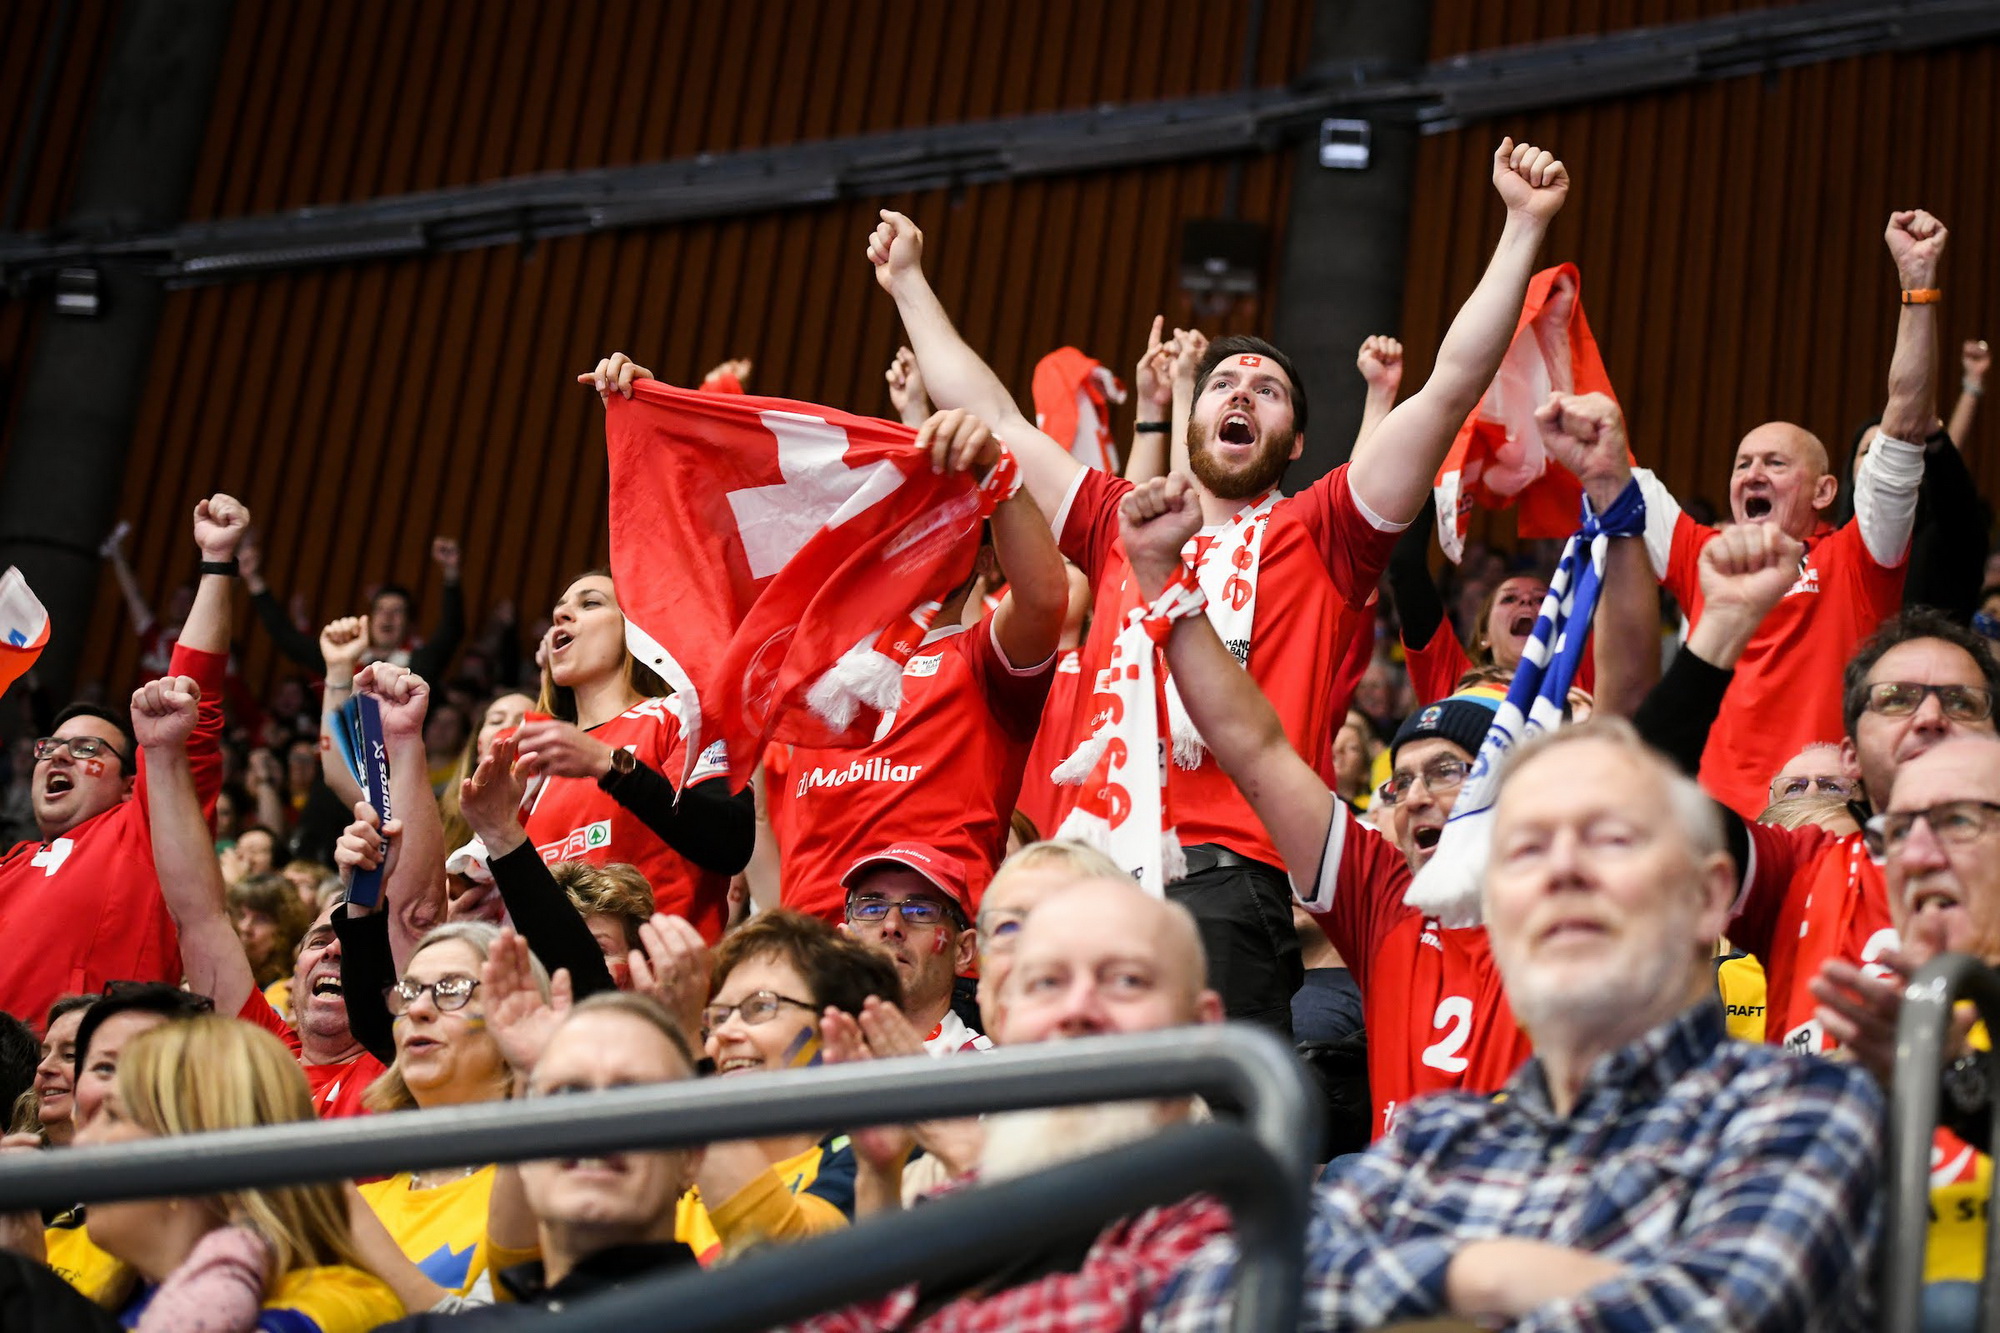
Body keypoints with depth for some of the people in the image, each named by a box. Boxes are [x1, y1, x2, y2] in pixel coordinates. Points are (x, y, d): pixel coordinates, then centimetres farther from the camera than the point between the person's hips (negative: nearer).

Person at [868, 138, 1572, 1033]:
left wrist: (1524, 226, 5)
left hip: (1232, 882, -3)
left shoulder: (1317, 534, 15)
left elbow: (1455, 384, 7)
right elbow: (991, 417, 33)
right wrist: (909, 283, 40)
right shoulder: (1120, 526, 26)